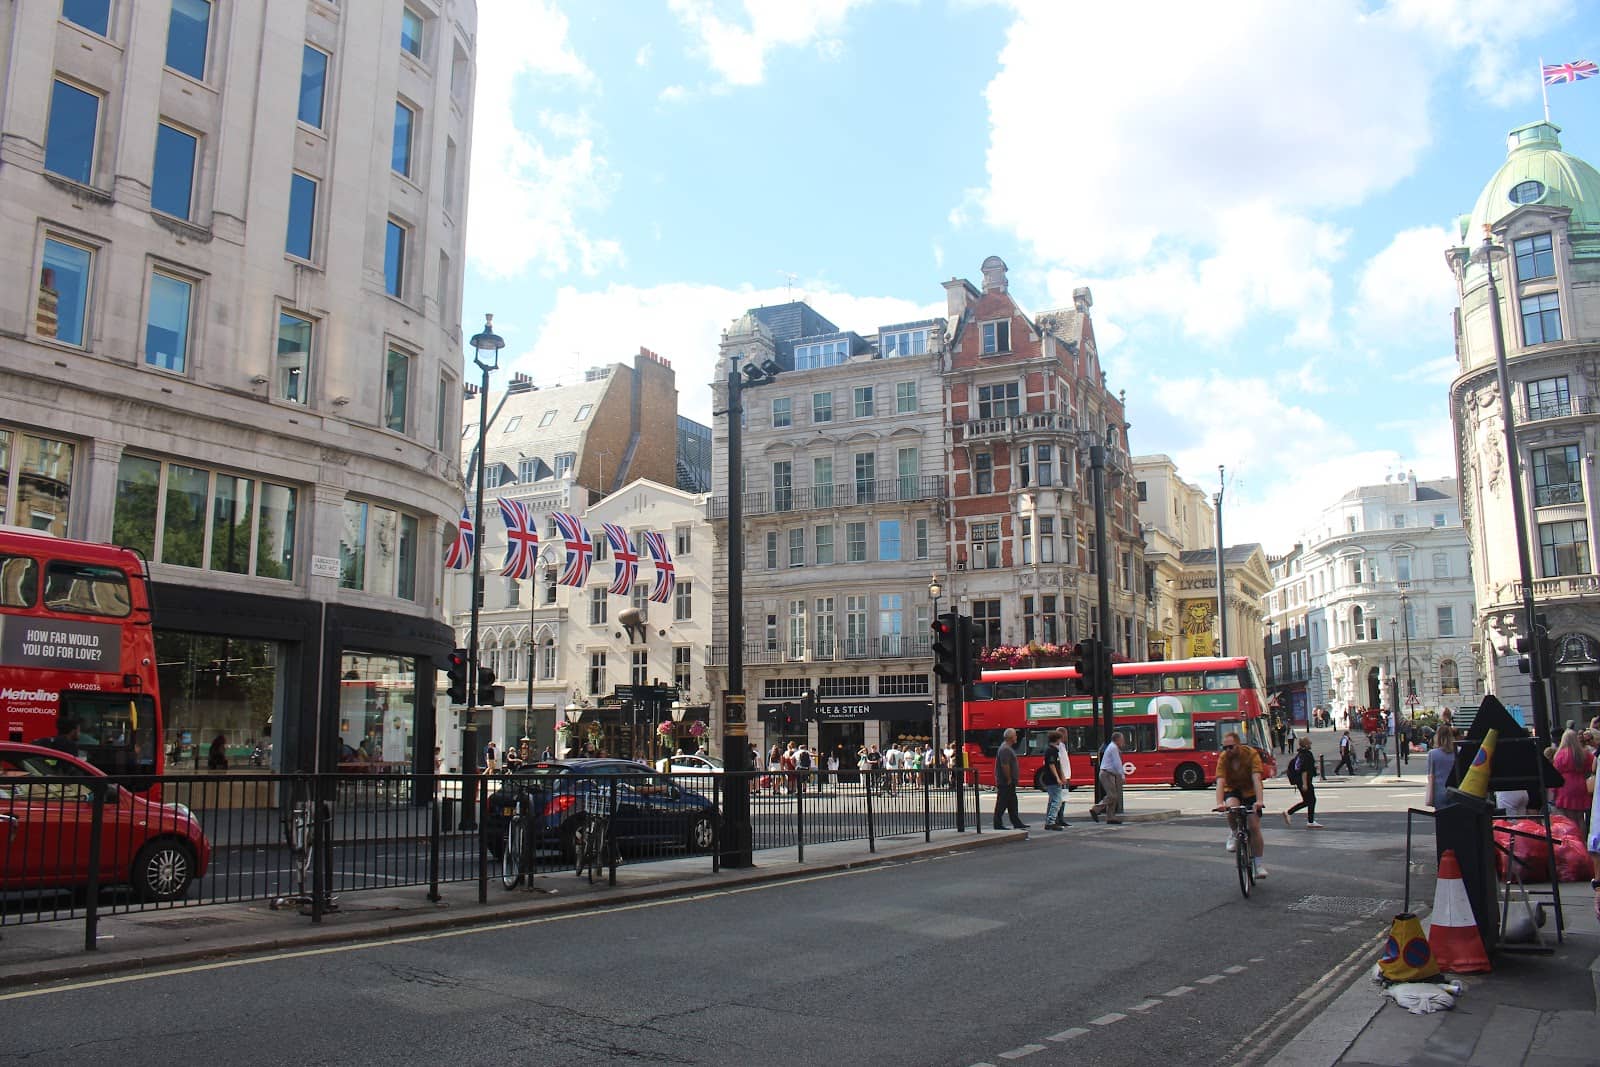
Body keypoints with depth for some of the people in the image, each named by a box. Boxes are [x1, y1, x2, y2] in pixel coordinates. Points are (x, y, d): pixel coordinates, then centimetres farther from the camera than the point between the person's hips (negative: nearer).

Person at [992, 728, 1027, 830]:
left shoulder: (1007, 748, 15)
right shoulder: (1005, 749, -19)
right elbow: (1005, 766, -25)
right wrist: (1009, 779, -19)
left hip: (1009, 783, 11)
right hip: (1005, 783, -11)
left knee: (1012, 803, 14)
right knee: (1002, 804, -5)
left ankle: (1017, 823, 19)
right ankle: (997, 824, 0)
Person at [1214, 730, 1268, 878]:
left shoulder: (1251, 754, -23)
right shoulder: (1223, 758, -19)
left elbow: (1256, 779, -32)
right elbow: (1220, 782, -28)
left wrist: (1259, 801, -45)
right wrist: (1219, 803, -43)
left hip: (1250, 792, -1)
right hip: (1232, 790, 1)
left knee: (1254, 826, -10)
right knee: (1231, 806, -33)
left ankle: (1258, 863, 3)